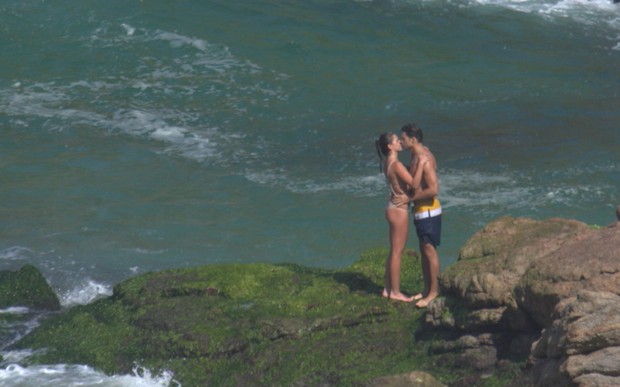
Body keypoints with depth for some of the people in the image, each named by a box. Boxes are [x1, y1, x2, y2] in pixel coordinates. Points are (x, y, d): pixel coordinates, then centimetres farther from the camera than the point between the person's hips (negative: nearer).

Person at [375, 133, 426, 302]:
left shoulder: (387, 164, 7)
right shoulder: (396, 165, -21)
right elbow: (414, 184, -29)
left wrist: (417, 160, 14)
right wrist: (421, 164, -25)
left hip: (393, 209, 10)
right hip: (399, 210, -10)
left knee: (394, 251, 17)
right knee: (397, 252, -1)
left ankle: (388, 289, 23)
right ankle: (395, 292, 6)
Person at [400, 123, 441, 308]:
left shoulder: (424, 159, -23)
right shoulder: (417, 155, 8)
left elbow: (434, 189, -29)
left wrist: (411, 198, -19)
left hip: (428, 210, -10)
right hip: (420, 210, 10)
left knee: (429, 250, -2)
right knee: (423, 251, 16)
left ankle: (433, 291, 6)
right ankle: (427, 289, 24)